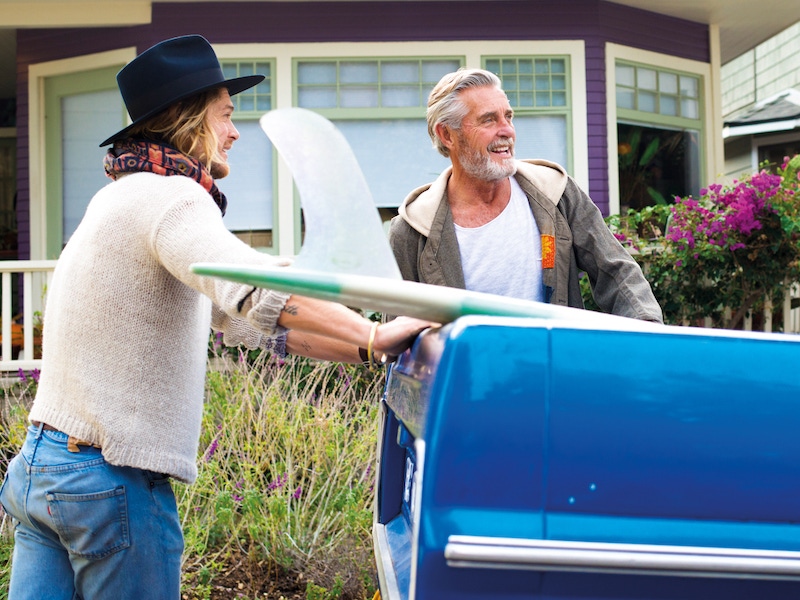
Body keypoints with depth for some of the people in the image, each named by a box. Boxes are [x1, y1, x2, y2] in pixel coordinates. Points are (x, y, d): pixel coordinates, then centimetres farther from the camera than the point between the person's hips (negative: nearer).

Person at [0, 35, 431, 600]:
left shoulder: (124, 198, 20)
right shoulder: (170, 196, -12)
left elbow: (236, 316, 18)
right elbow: (255, 289, -32)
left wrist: (366, 347, 12)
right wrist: (373, 337, -27)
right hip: (111, 478, -9)